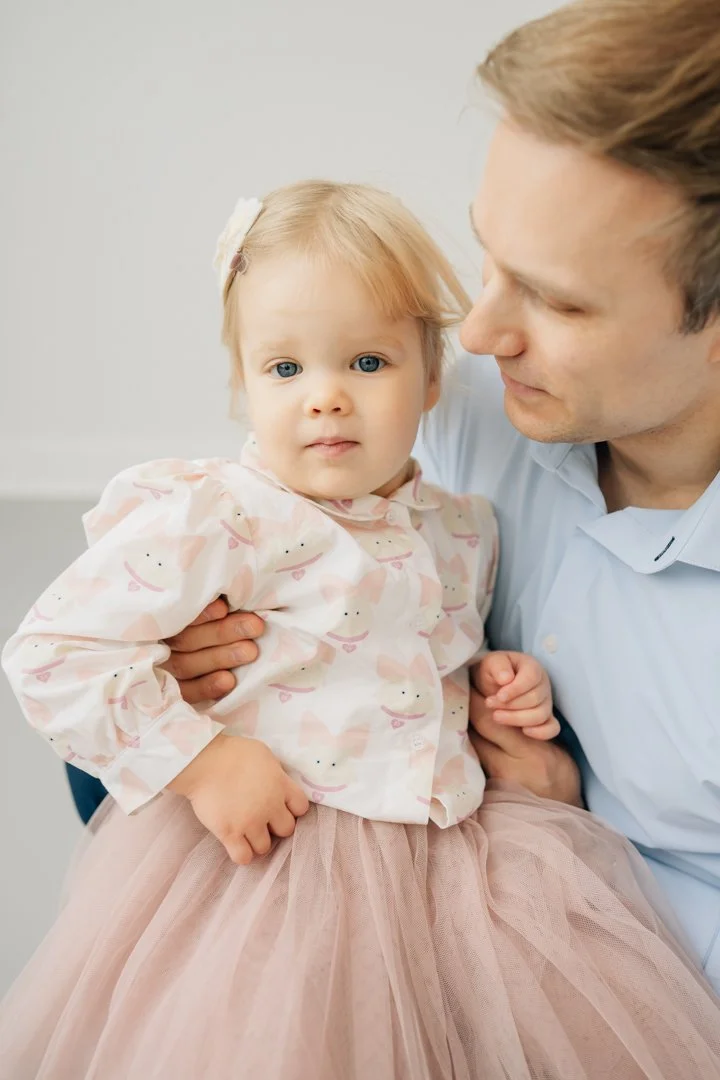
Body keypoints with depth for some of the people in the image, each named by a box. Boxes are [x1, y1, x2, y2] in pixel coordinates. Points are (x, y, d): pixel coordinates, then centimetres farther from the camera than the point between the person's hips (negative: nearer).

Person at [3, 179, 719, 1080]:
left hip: (447, 832, 6)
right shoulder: (209, 520, -14)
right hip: (262, 851, -5)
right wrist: (199, 759, -19)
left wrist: (493, 678, 5)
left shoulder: (461, 530, 8)